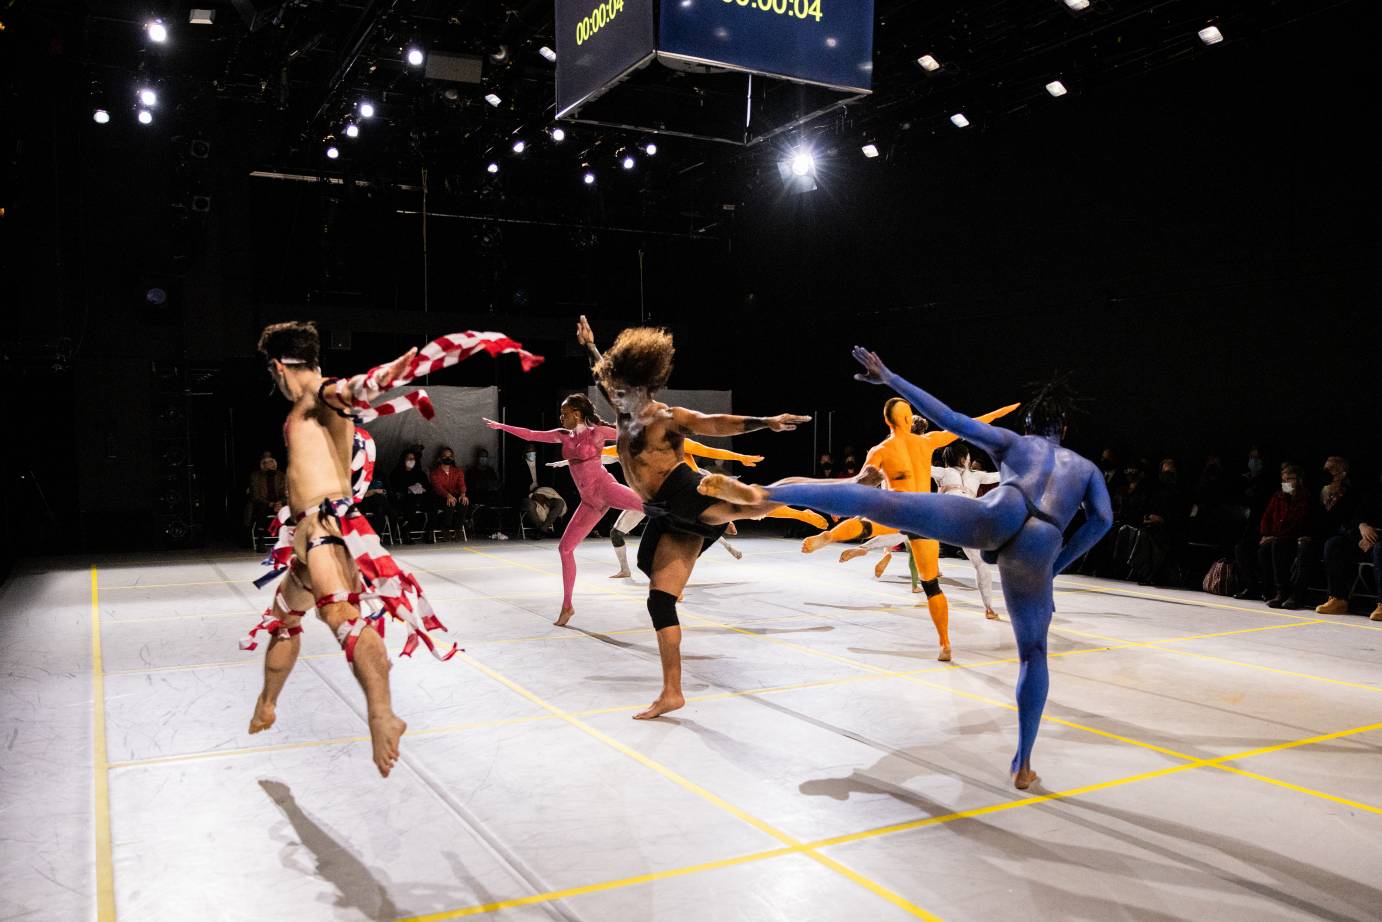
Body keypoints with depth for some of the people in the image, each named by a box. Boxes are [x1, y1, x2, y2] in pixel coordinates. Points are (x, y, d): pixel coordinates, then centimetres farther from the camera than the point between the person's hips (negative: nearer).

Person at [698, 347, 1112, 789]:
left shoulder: (1014, 441, 32)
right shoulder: (1087, 467, 38)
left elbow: (949, 419, 22)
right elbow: (1102, 519, 20)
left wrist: (889, 378, 23)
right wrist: (1054, 566, 27)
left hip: (997, 517, -2)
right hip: (1038, 549, 2)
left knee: (881, 502, -11)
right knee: (1034, 653, 18)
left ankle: (759, 493, -23)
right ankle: (1022, 765, 18)